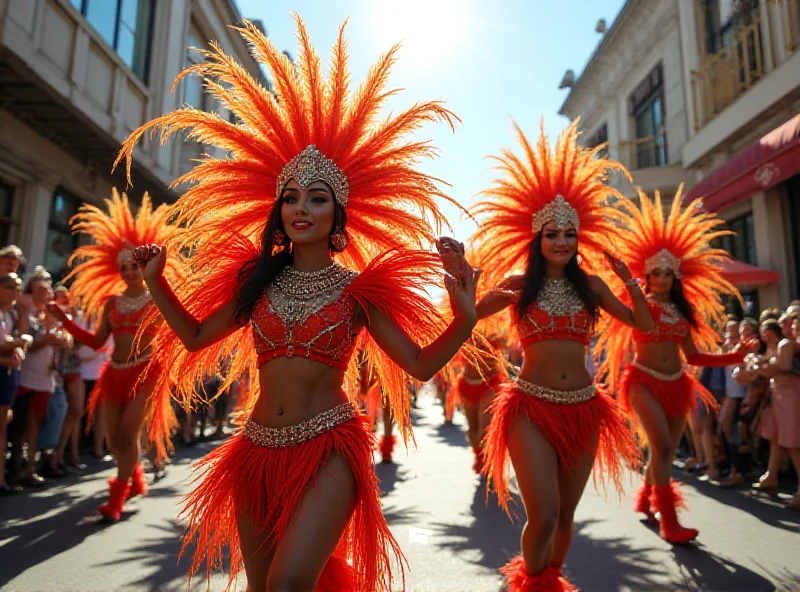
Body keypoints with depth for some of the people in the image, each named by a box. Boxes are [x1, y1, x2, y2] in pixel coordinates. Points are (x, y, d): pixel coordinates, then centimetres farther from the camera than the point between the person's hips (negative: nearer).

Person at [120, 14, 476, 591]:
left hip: (328, 450, -4)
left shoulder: (356, 288, -4)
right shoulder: (258, 277, 5)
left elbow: (421, 364, -6)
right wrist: (157, 281, 5)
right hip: (258, 450, 5)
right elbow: (196, 337, 14)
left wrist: (463, 315, -21)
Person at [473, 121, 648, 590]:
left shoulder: (590, 285, 7)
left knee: (565, 514, 14)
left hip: (583, 409, 4)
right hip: (532, 409, -3)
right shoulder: (520, 283, -1)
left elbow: (645, 323, 11)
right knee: (543, 516, -9)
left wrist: (628, 278, -1)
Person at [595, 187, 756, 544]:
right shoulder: (640, 305, -3)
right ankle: (669, 523, -9)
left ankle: (644, 499, 35)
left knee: (666, 450, 11)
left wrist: (732, 357, 10)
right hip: (644, 382, -6)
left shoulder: (683, 310, 11)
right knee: (662, 447, -16)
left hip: (676, 383, 6)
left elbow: (692, 356, 13)